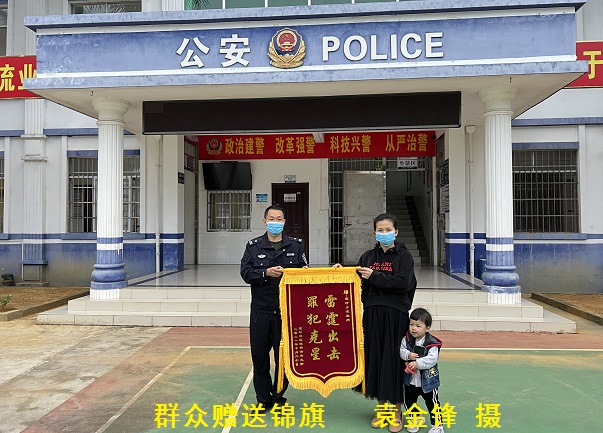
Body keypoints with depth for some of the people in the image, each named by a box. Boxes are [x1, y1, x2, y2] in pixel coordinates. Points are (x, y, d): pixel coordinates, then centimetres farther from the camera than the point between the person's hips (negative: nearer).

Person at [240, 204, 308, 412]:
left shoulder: (296, 245, 6)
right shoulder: (253, 246, 5)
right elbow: (246, 273, -4)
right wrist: (266, 273, -19)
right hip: (261, 310, 0)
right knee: (259, 356, 7)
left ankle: (278, 397, 26)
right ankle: (263, 400, 24)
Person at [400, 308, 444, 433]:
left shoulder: (432, 343, -18)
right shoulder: (407, 339, -6)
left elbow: (431, 359, -25)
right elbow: (401, 350, -4)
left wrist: (418, 363, -32)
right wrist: (408, 355, -24)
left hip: (427, 380, -4)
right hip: (410, 380, 4)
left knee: (432, 402, 8)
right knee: (409, 402, 17)